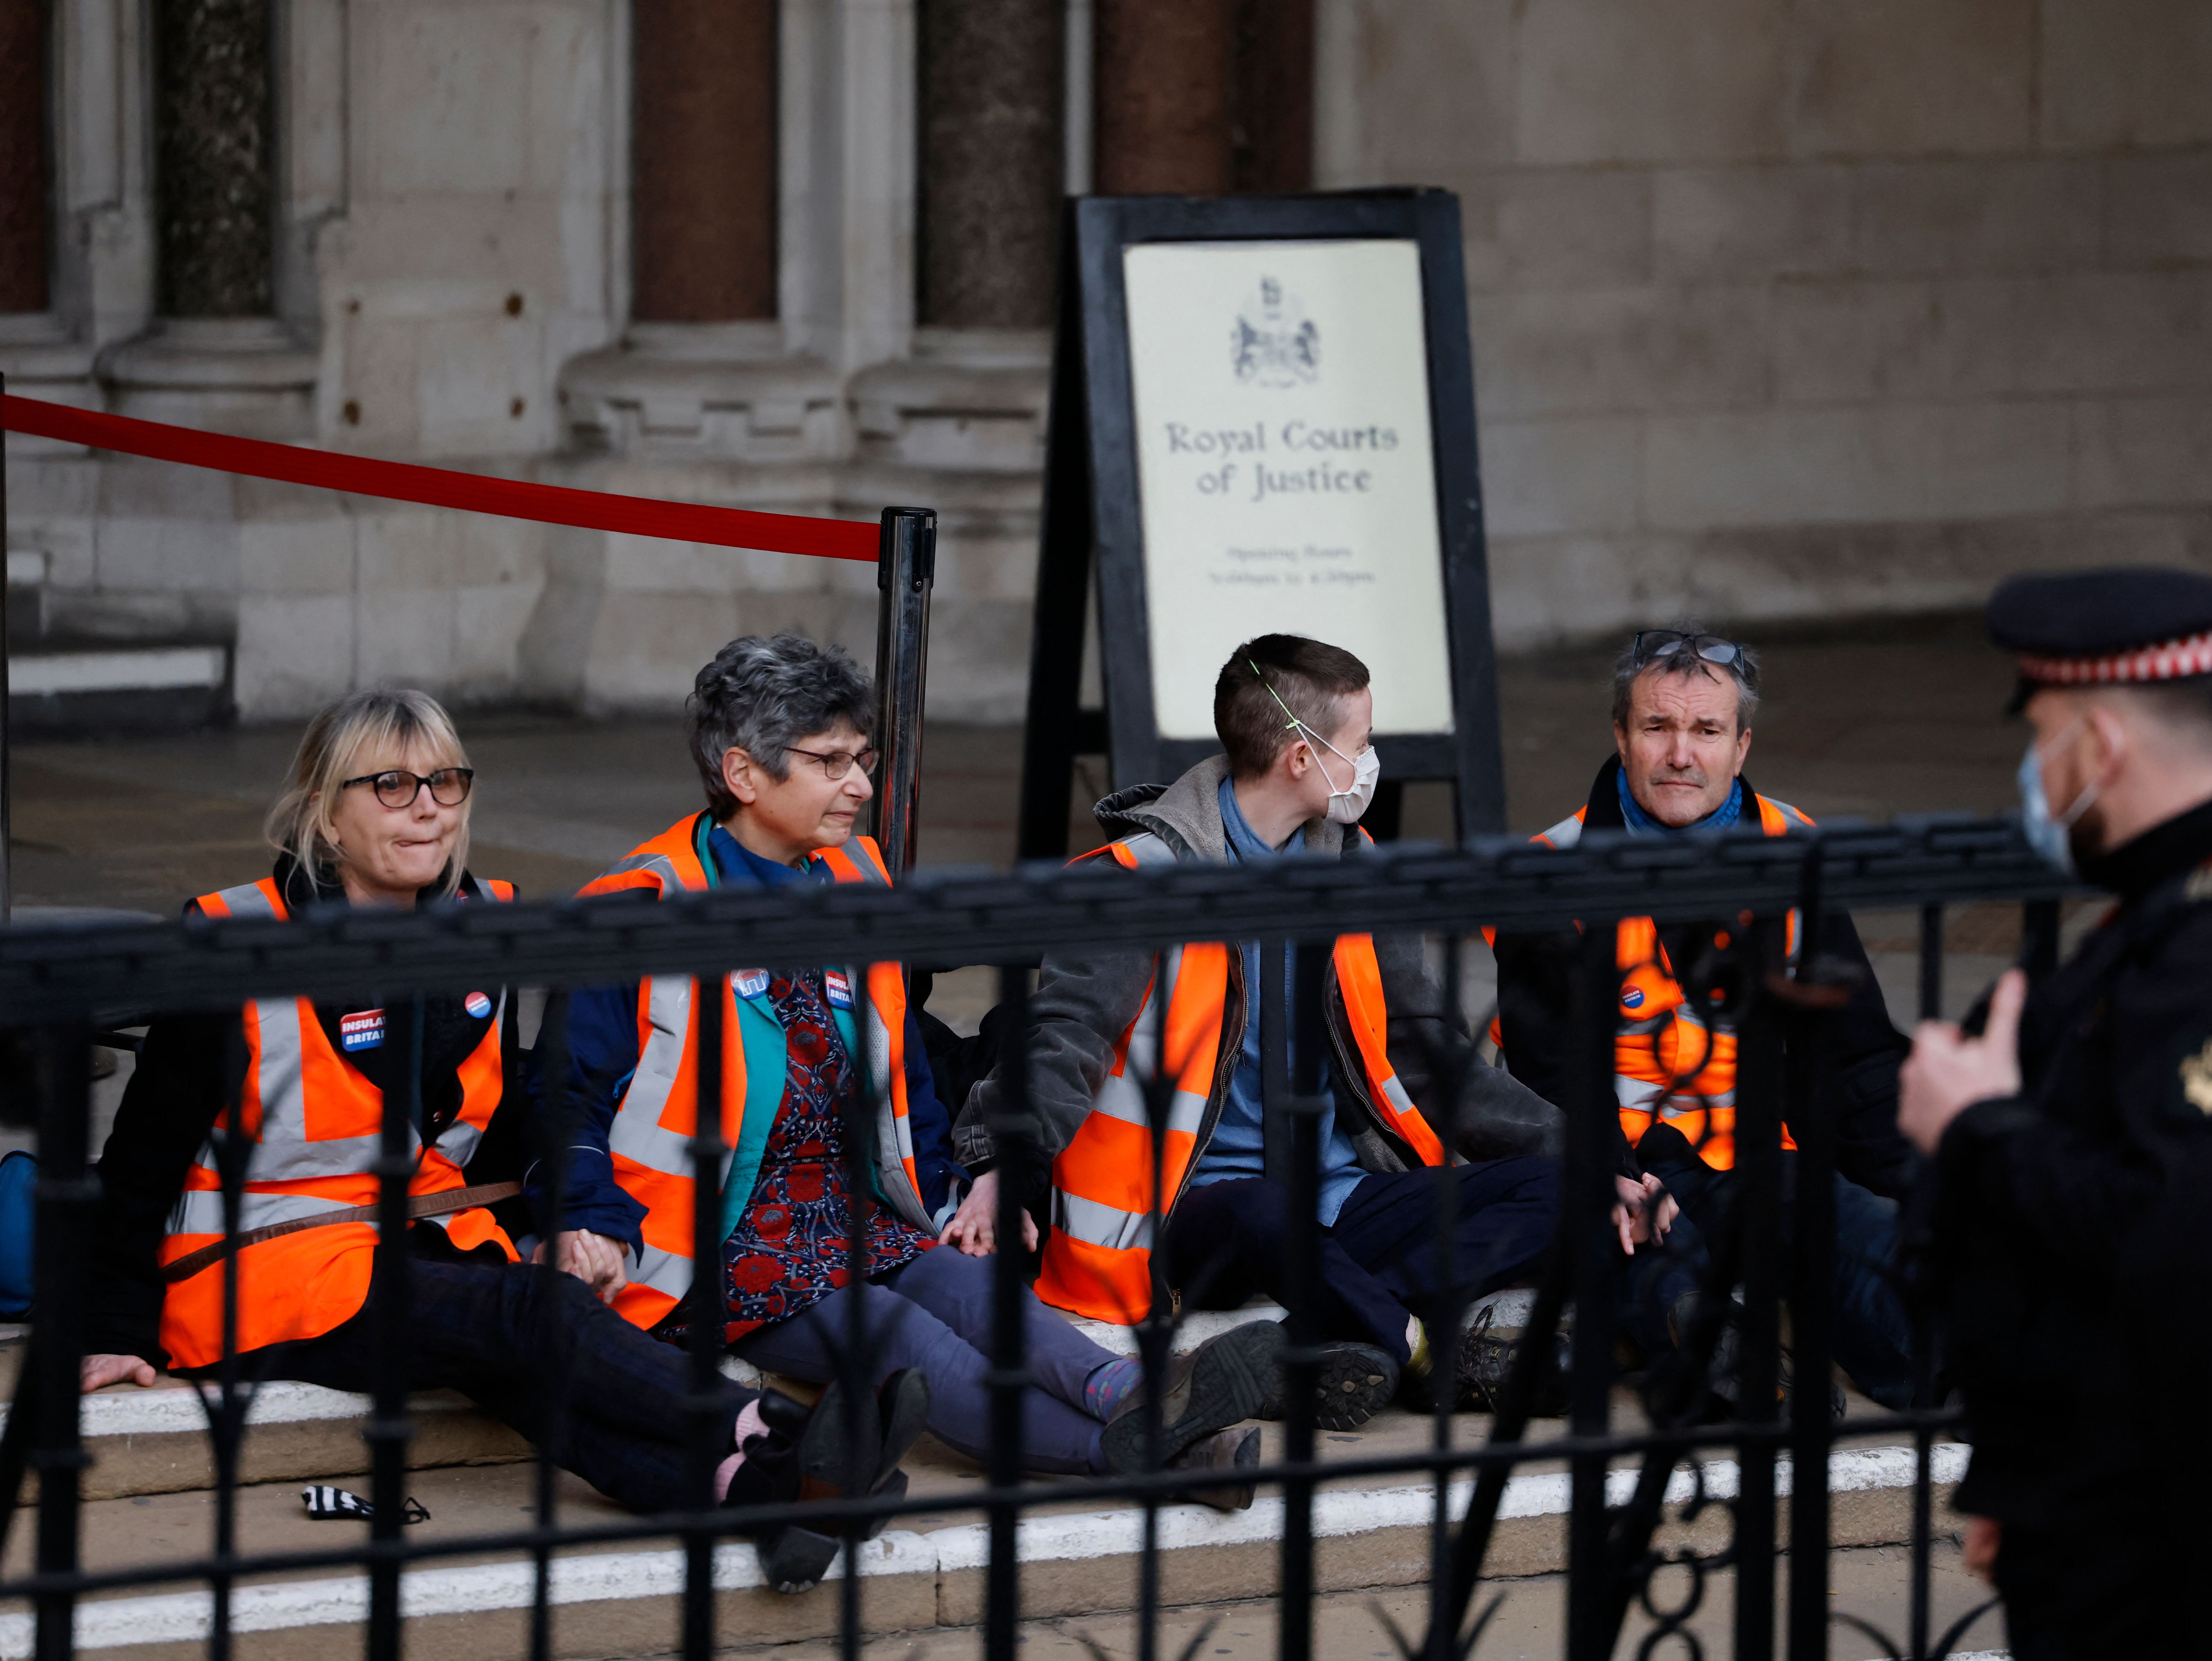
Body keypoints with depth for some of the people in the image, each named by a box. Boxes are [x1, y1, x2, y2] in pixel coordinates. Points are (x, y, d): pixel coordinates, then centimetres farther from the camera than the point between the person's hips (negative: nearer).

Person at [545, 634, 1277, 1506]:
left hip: (859, 1217, 7)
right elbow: (574, 1098, -2)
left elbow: (902, 1073, 27)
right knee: (895, 1336, -31)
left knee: (977, 1293, -26)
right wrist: (599, 1230, -17)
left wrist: (950, 1194, 14)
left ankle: (1123, 1396, -55)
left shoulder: (855, 889, 16)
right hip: (724, 1239, -7)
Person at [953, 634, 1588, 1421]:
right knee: (1263, 1214, -41)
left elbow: (1428, 1057, 20)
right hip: (1192, 1210, -6)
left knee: (1550, 1188, -15)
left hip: (1341, 1204, 6)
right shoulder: (1146, 877, -5)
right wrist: (1004, 1169, -34)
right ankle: (1422, 1349, -25)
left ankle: (1351, 1330, -30)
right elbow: (1064, 1034, -15)